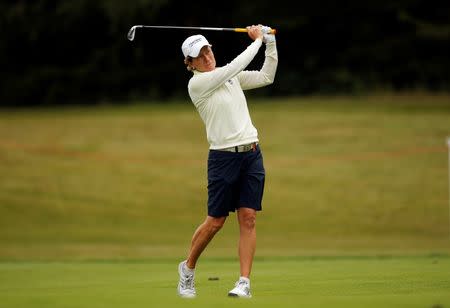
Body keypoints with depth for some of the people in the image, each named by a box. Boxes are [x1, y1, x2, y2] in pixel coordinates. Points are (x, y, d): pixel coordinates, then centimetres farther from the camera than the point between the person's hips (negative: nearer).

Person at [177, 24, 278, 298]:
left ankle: (244, 283, -4)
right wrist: (257, 41, -3)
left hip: (252, 153, 5)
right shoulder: (197, 84, -8)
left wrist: (270, 42, 4)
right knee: (216, 221, 0)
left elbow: (266, 77, 13)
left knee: (248, 218, -3)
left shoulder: (230, 77, 13)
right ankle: (188, 268, 23)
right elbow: (236, 66, -14)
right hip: (223, 156, -5)